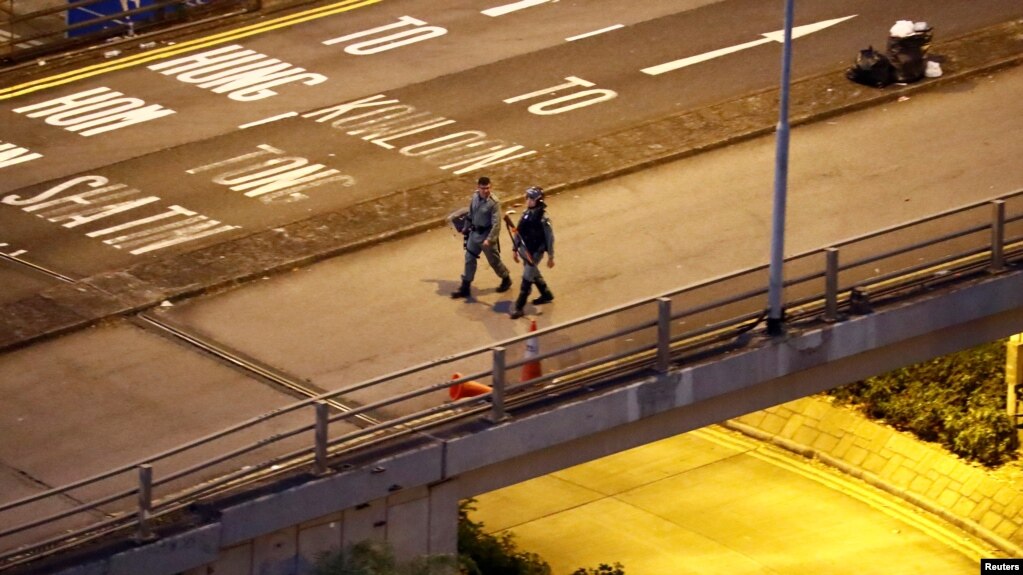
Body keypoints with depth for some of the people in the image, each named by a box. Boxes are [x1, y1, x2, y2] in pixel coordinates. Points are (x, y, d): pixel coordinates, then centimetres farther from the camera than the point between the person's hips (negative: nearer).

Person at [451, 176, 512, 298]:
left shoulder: (494, 203, -24)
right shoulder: (475, 196, -5)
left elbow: (496, 224, -26)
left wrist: (489, 239, -32)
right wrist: (466, 228, 21)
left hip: (487, 234, -6)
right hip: (474, 233, 6)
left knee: (494, 260, 12)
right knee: (469, 260, 10)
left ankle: (506, 279, 37)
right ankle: (465, 287, 20)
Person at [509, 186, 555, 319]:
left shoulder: (543, 218, -22)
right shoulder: (526, 213, -1)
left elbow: (549, 238, -16)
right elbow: (520, 232, 10)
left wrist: (551, 257, -11)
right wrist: (515, 249, 13)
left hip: (535, 253, -8)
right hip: (524, 250, 8)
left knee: (527, 279, -4)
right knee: (534, 274, 25)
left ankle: (519, 307, 3)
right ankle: (546, 295, 46)